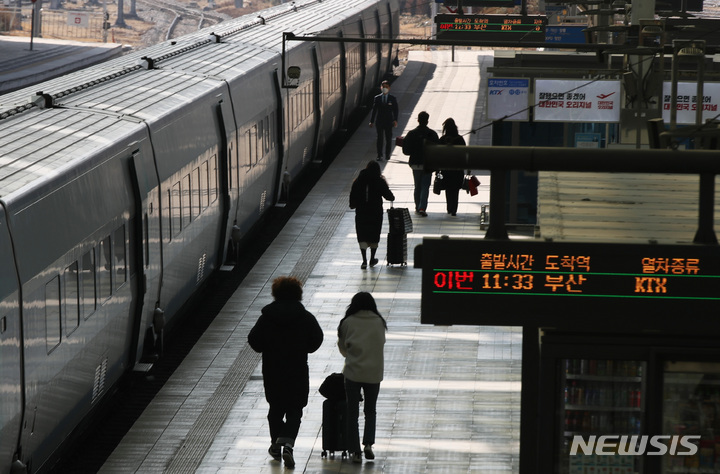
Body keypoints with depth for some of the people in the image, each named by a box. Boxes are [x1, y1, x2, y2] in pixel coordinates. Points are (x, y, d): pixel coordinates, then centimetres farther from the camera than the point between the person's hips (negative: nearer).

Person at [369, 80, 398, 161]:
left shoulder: (392, 98, 1)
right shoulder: (377, 98, 4)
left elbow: (395, 110, -1)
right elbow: (374, 110, 6)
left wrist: (395, 120, -14)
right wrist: (372, 121, 2)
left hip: (389, 121, 0)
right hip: (379, 121, 0)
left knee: (388, 139, 6)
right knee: (380, 138, -1)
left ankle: (387, 154, 20)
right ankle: (379, 155, 1)